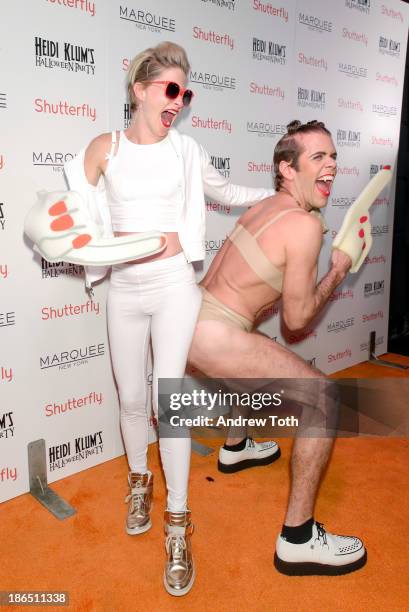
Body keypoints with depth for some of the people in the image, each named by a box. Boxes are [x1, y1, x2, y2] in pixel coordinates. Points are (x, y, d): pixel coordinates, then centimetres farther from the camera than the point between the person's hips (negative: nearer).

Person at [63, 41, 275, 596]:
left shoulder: (186, 150, 4)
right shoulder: (104, 148, 3)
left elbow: (225, 192, 21)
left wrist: (280, 192, 25)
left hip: (174, 284, -1)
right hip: (125, 290, 1)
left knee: (167, 400, -5)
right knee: (132, 399, 9)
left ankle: (178, 525, 10)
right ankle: (140, 479, 39)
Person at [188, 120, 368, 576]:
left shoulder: (264, 207, 12)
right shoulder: (304, 224, -14)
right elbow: (296, 319, -8)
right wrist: (337, 273, 3)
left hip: (193, 313, 10)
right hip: (212, 337, -10)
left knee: (261, 360, 37)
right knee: (322, 398, -7)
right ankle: (298, 540, 0)